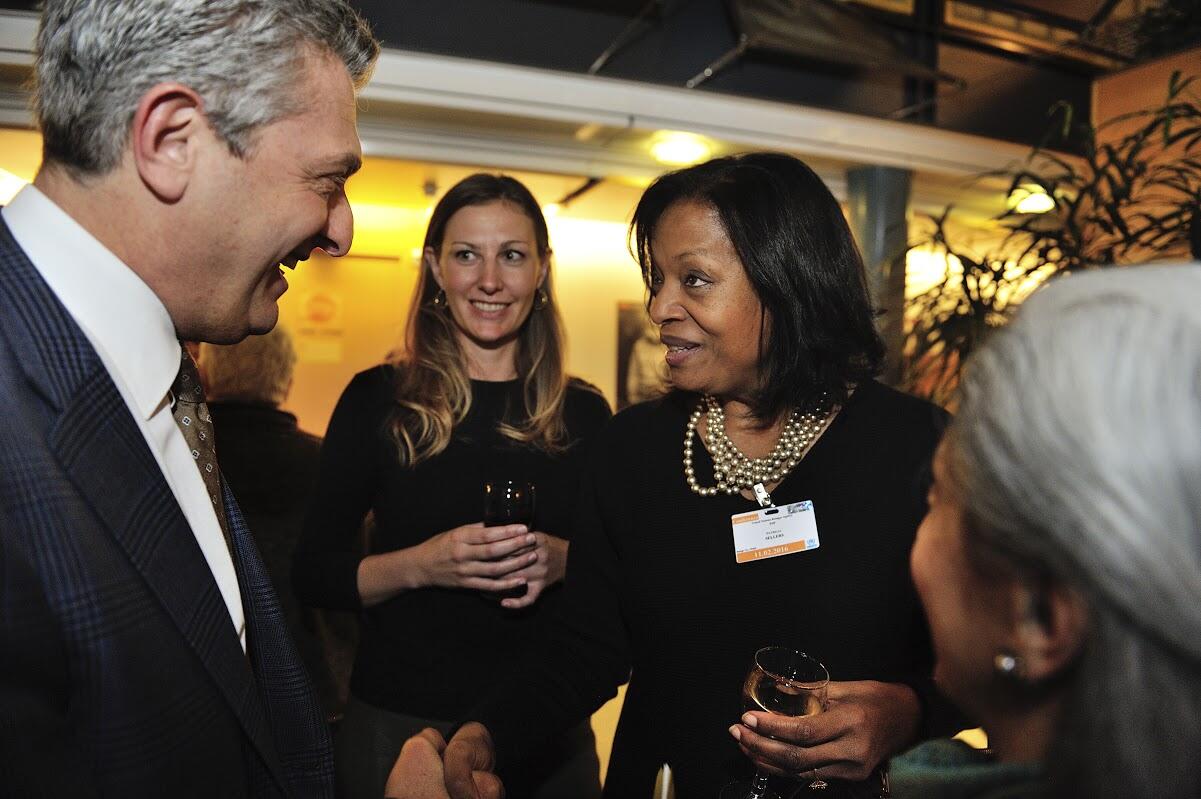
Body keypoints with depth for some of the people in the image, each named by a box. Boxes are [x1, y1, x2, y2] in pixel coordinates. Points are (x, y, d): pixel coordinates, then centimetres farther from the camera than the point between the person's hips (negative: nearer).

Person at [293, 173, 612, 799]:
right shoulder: (378, 398, -6)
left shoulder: (584, 413, -2)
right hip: (402, 723, -1)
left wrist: (565, 561, -17)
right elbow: (313, 572, -5)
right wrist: (419, 565, -21)